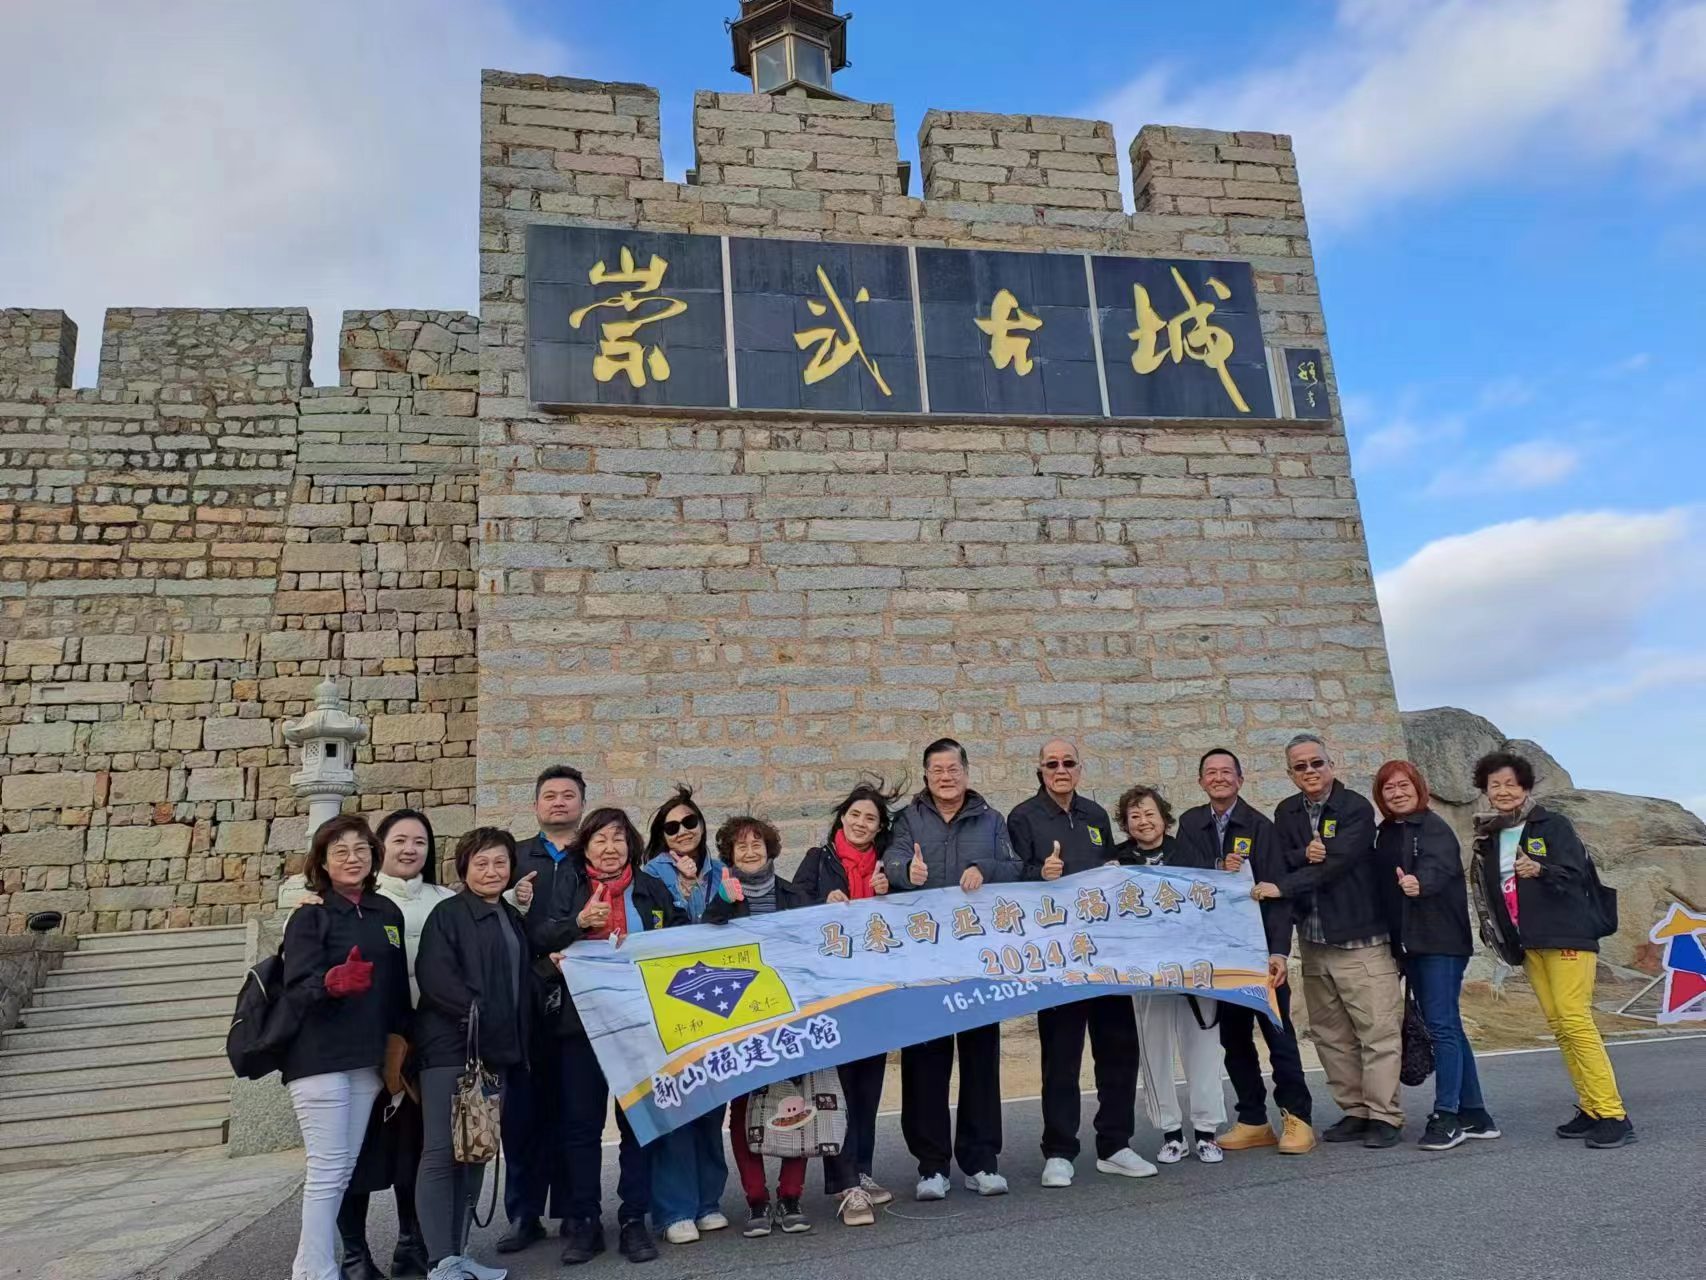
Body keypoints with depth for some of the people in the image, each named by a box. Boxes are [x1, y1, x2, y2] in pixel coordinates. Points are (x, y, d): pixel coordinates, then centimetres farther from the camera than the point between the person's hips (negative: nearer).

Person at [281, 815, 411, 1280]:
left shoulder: (388, 913, 9)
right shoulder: (310, 915, -6)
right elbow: (297, 988, -16)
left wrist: (397, 1042, 12)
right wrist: (332, 983, -36)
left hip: (367, 1058, 6)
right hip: (319, 1058, -5)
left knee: (344, 1169, 9)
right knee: (328, 1169, -5)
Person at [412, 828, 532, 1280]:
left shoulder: (513, 920, 18)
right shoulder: (447, 914, -4)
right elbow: (433, 975, -18)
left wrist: (517, 1044, 15)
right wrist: (475, 1010, -26)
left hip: (496, 1048, 8)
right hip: (451, 1046, -7)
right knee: (442, 1152, -6)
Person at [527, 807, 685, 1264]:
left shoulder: (652, 888, 9)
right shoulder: (566, 886, 7)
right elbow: (537, 938, -5)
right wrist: (579, 922, -21)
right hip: (581, 1018, 0)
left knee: (638, 1118, 5)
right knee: (581, 1121, 4)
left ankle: (634, 1219, 15)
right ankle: (583, 1222, 16)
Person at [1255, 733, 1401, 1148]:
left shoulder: (1356, 808, -8)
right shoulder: (1286, 813, 10)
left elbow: (1338, 862, -20)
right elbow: (1280, 863, 2)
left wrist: (1283, 887, -25)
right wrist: (1305, 855, -19)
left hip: (1360, 939, -5)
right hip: (1313, 942, 6)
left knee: (1378, 1030, -5)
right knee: (1330, 1035, 9)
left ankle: (1385, 1116, 4)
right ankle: (1355, 1111, 19)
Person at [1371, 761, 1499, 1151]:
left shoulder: (1433, 828, -10)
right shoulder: (1385, 834, 13)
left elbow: (1437, 866, -29)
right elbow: (1380, 882, 12)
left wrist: (1419, 883, -49)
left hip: (1442, 941, -8)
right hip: (1411, 943, 8)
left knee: (1441, 1024, -8)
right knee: (1447, 1026, 13)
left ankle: (1446, 1116, -2)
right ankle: (1473, 1114, 22)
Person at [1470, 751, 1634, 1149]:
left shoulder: (1553, 825, -6)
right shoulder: (1488, 838, 10)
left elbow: (1574, 874, -17)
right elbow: (1487, 893, 16)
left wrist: (1541, 871, -33)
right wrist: (1503, 941, 10)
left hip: (1567, 934, -6)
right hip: (1528, 943, 6)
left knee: (1575, 1020, -13)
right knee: (1559, 1027, 6)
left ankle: (1612, 1114, -10)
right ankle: (1590, 1109, 13)